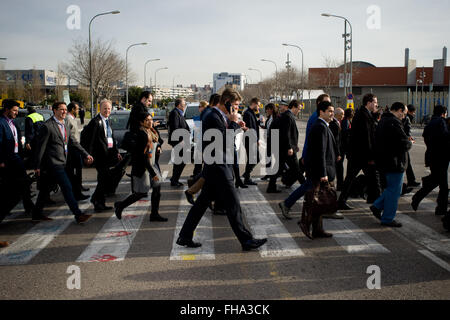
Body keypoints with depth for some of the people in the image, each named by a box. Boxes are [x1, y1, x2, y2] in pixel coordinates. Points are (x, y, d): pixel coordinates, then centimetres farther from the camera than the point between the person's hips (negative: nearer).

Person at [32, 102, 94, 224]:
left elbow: (73, 143, 17)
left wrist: (86, 154, 8)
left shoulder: (65, 126, 14)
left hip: (60, 162, 9)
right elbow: (41, 146, -11)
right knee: (67, 187, -11)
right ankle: (78, 215, -10)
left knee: (45, 188, 16)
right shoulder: (48, 126, -12)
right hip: (53, 162, -9)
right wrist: (37, 166, -10)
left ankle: (37, 214, 26)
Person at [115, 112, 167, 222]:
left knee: (157, 188, 4)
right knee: (141, 193, -1)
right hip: (142, 167, -9)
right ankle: (120, 205, 20)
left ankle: (154, 214, 13)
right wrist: (153, 173, -23)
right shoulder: (142, 135, -21)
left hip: (152, 165, 9)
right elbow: (143, 156, -24)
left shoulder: (152, 133, 7)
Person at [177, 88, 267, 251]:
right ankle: (246, 240, 5)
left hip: (214, 168, 10)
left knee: (203, 202, 13)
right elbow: (224, 143, -24)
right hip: (218, 168, -10)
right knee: (233, 204, -3)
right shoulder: (214, 118, -17)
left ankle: (185, 236, 20)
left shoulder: (221, 117, 14)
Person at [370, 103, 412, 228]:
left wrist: (406, 140, 12)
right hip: (394, 162, -10)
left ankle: (377, 206, 19)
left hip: (384, 161, 10)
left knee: (391, 188, 22)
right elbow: (404, 143, -24)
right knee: (394, 190, 0)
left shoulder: (382, 121, 13)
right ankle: (388, 219, 7)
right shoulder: (394, 122, -20)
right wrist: (410, 143, -1)